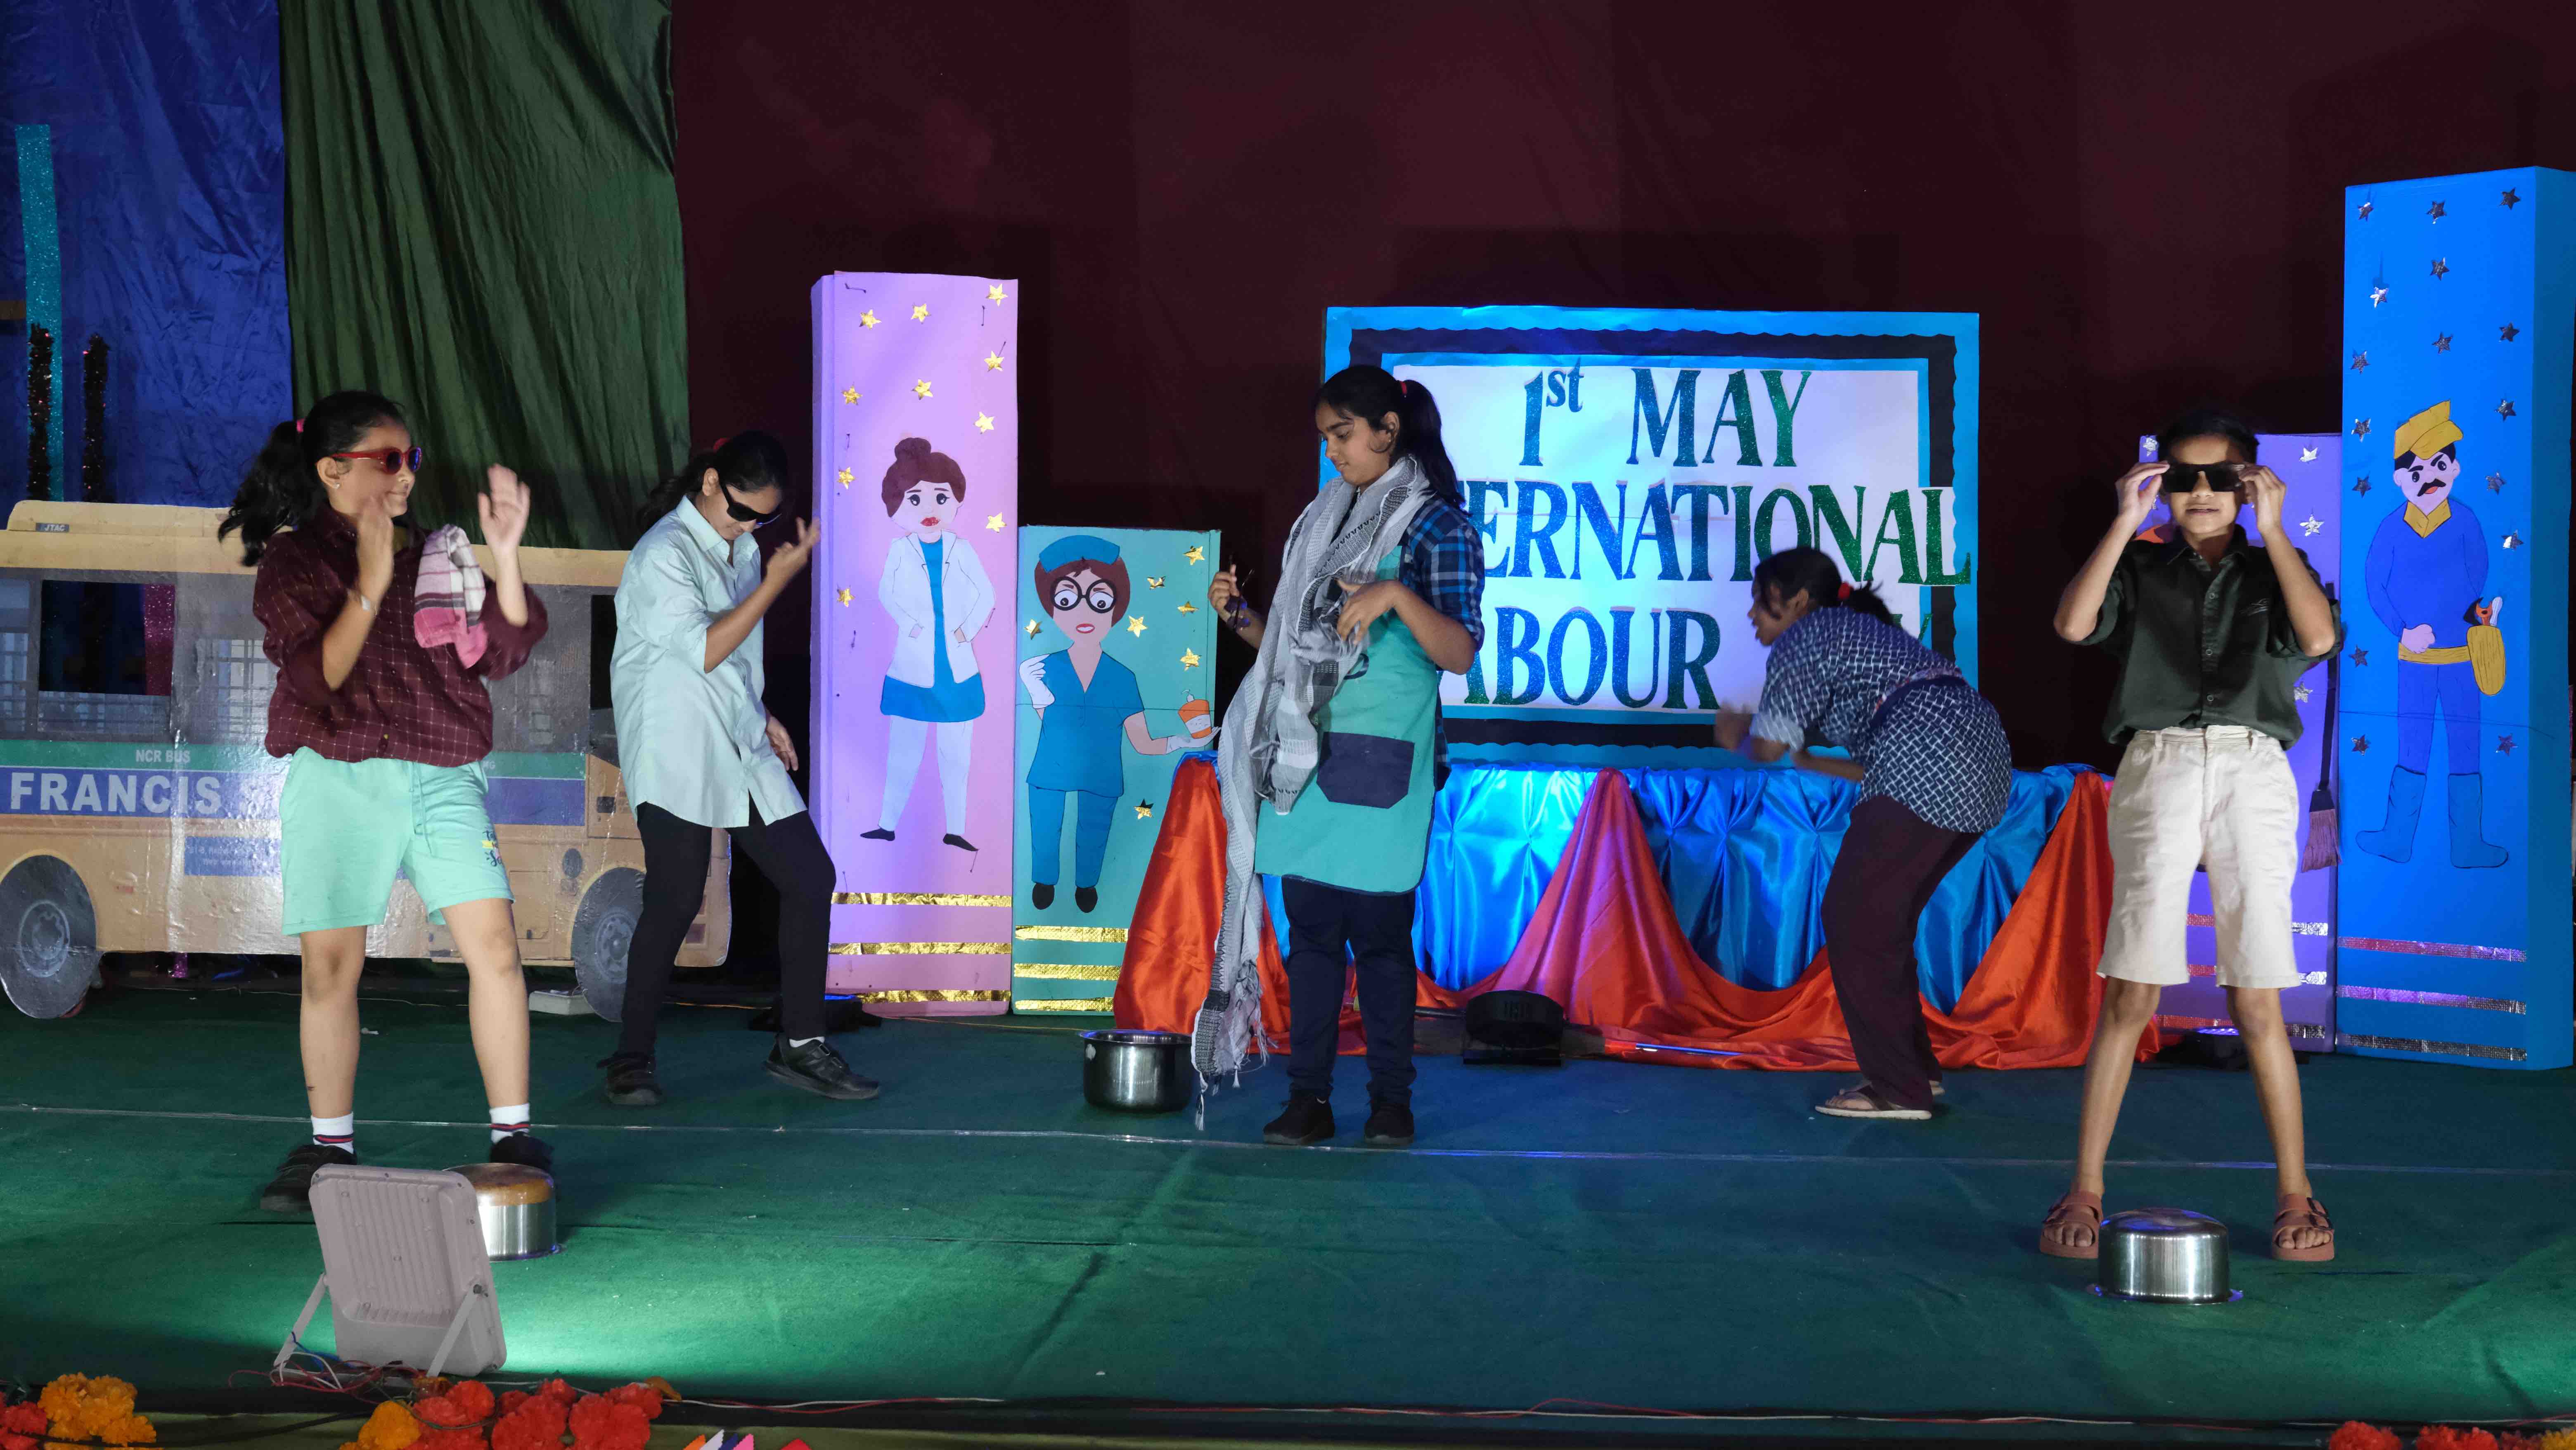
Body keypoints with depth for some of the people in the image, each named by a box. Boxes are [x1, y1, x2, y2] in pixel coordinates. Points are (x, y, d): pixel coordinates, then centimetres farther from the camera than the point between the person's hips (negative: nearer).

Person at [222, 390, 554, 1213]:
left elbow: (502, 654, 10)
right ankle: (330, 1148, 14)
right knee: (331, 965, 1)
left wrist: (505, 556, -1)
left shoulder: (435, 554, 14)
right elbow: (320, 675, -12)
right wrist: (370, 581, -19)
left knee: (494, 946, -9)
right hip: (341, 781, -3)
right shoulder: (293, 564, 1)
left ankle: (514, 1137, -2)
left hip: (442, 780, 3)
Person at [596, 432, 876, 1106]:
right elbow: (704, 649, -18)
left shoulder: (741, 547, 14)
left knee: (810, 878, 4)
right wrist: (776, 581, -17)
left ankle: (800, 1044, 13)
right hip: (677, 757, -8)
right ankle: (631, 1060, 2)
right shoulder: (664, 555, -12)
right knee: (676, 901, -10)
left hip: (741, 751, 8)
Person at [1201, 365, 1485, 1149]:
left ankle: (1391, 1098, 7)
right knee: (1310, 928, 4)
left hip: (1379, 761, -5)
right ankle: (1309, 1098, 7)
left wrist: (1398, 595, -27)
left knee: (1379, 930, -2)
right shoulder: (1324, 521, 16)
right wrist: (1241, 617, 3)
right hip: (1306, 754, 5)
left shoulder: (1435, 526, -2)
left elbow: (1459, 653, -12)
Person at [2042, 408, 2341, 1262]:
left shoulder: (2273, 569, 14)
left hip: (2253, 773, 0)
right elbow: (2073, 623, -7)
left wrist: (2272, 529, -4)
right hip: (2158, 767, 0)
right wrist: (2125, 521, -5)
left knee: (2256, 1001, 1)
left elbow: (2320, 636, -7)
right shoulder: (2141, 570, 12)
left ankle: (2295, 1196, 11)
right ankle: (2083, 1194, -1)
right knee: (2130, 994, -6)